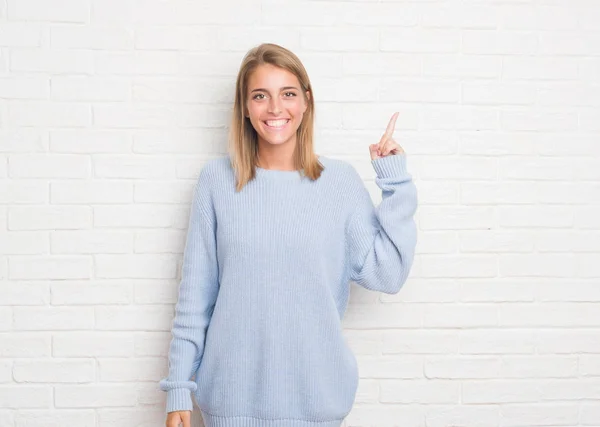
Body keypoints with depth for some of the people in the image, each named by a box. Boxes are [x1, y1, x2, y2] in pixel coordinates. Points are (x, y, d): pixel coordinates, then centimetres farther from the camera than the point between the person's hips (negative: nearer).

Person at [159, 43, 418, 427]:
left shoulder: (341, 180, -3)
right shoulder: (217, 179, -4)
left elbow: (386, 274, -8)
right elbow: (195, 293, -1)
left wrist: (396, 184, -9)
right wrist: (179, 387, -1)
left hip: (314, 394, 1)